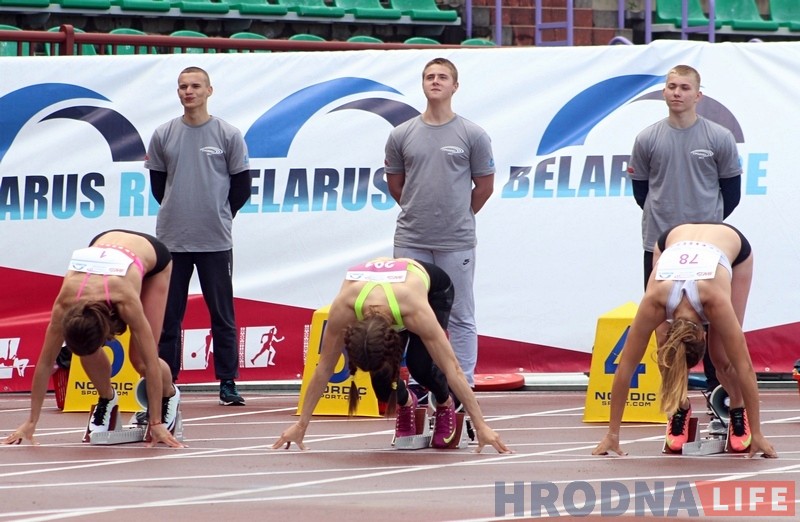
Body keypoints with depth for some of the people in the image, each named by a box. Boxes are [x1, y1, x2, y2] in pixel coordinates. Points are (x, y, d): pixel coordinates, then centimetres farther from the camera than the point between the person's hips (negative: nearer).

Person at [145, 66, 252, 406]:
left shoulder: (228, 135, 0)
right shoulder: (163, 135, 6)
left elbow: (241, 187, 6)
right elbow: (157, 184, 15)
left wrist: (219, 215, 7)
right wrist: (179, 212, 11)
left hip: (216, 241, -2)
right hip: (172, 239, 2)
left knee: (222, 314, 1)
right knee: (169, 315, 5)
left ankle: (228, 383, 5)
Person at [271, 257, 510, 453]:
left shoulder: (416, 312, -46)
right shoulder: (342, 309, -40)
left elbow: (452, 369, -39)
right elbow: (324, 368, -26)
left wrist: (481, 426, -38)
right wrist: (301, 424, -21)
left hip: (434, 288, -2)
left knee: (420, 365, -25)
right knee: (380, 373, -17)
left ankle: (445, 406, 8)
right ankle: (405, 404, 17)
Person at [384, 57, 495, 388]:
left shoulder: (472, 136, -2)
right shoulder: (402, 135, 4)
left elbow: (484, 186, 7)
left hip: (457, 243, -2)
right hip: (411, 242, 2)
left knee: (460, 317, 2)